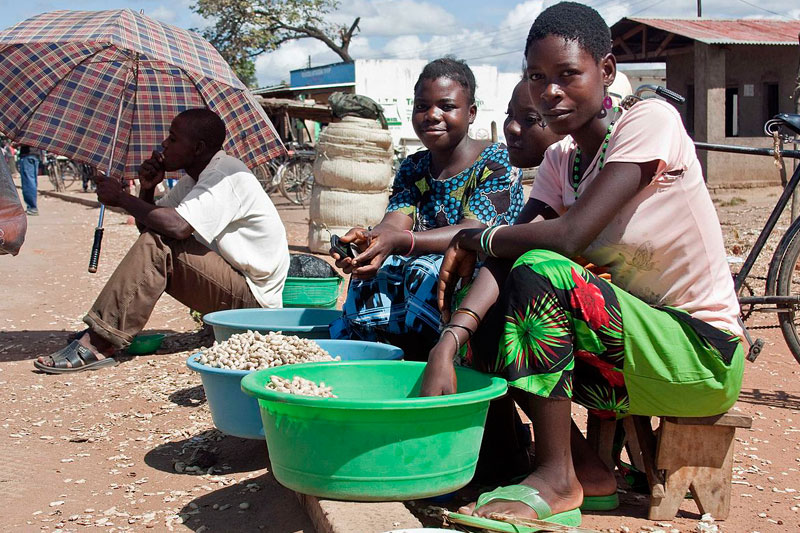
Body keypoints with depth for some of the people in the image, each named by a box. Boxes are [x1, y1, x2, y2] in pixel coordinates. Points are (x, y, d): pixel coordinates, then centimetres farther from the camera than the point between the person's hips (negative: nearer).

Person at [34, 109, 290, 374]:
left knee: (157, 246, -23)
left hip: (252, 295, -10)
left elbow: (178, 226, -32)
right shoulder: (195, 179, 13)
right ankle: (99, 334, -1)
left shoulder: (228, 174, -18)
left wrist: (121, 198, -19)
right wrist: (147, 190, -6)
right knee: (150, 240, 6)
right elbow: (148, 225, 13)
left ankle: (97, 344, -26)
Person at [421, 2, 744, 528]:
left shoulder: (651, 120, -14)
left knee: (539, 271, -27)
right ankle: (589, 471, 0)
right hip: (635, 344, 8)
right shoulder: (560, 160, 7)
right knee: (474, 313, -6)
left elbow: (569, 237, -26)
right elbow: (506, 254, -8)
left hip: (702, 357, -7)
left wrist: (473, 239, -9)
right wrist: (447, 348, -24)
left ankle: (557, 482, -15)